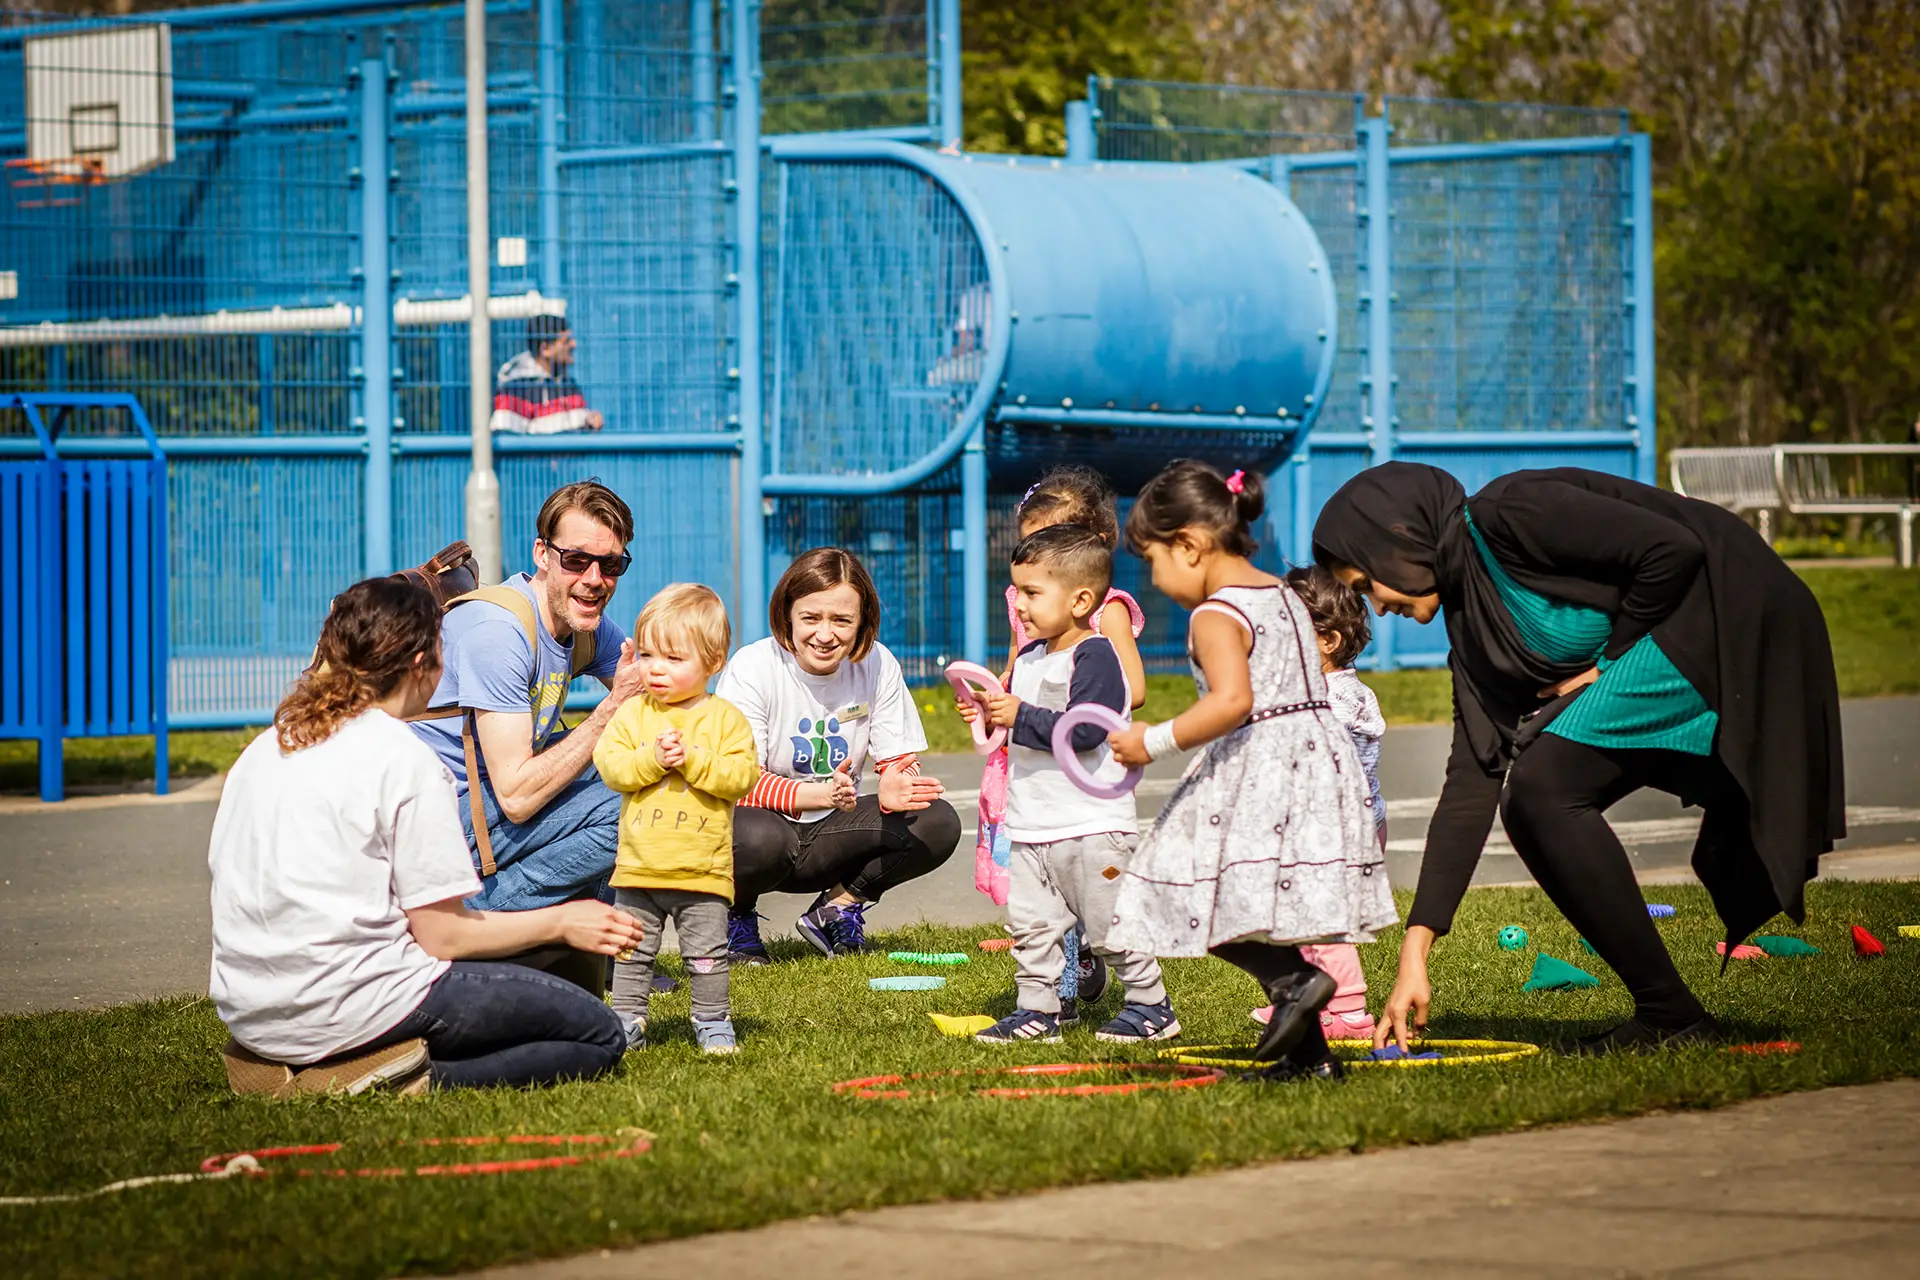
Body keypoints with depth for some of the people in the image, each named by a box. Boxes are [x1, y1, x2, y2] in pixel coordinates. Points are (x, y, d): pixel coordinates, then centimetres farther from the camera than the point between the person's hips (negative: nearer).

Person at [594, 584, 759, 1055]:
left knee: (707, 952, 3)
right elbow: (609, 766, -6)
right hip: (638, 865, 2)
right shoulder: (631, 714, 4)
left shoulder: (726, 719, -2)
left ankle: (712, 1021, 16)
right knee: (632, 952, 9)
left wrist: (692, 760, -20)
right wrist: (652, 759, -20)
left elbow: (742, 775, -11)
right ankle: (628, 1020, 19)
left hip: (703, 869, -2)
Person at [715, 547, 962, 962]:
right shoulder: (752, 668, -17)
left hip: (829, 837, 4)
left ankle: (838, 907, 3)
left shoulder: (877, 665, -6)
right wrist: (821, 794, -40)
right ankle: (735, 917, -3)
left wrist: (894, 788, -32)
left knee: (938, 823, -19)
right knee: (759, 838, -40)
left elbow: (899, 761, -4)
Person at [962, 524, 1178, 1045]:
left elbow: (1086, 729, -24)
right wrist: (991, 714, 5)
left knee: (1108, 924, -2)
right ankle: (1038, 1010, 13)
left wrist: (1020, 717, -21)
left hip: (1092, 823, -8)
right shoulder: (1029, 658, 14)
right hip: (1031, 824, 8)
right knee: (1030, 923, 6)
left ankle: (1151, 1005, 10)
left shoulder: (1095, 656, -14)